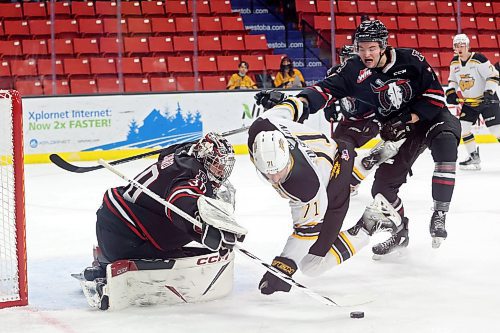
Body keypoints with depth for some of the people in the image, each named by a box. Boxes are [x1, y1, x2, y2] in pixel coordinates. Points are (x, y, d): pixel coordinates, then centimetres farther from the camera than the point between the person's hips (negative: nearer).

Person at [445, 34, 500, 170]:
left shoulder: (478, 59, -19)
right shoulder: (454, 63, 2)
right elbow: (453, 79, 17)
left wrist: (489, 92, -28)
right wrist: (451, 92, 0)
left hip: (486, 100, -6)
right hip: (467, 102, 7)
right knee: (462, 127, -3)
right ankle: (474, 157, 8)